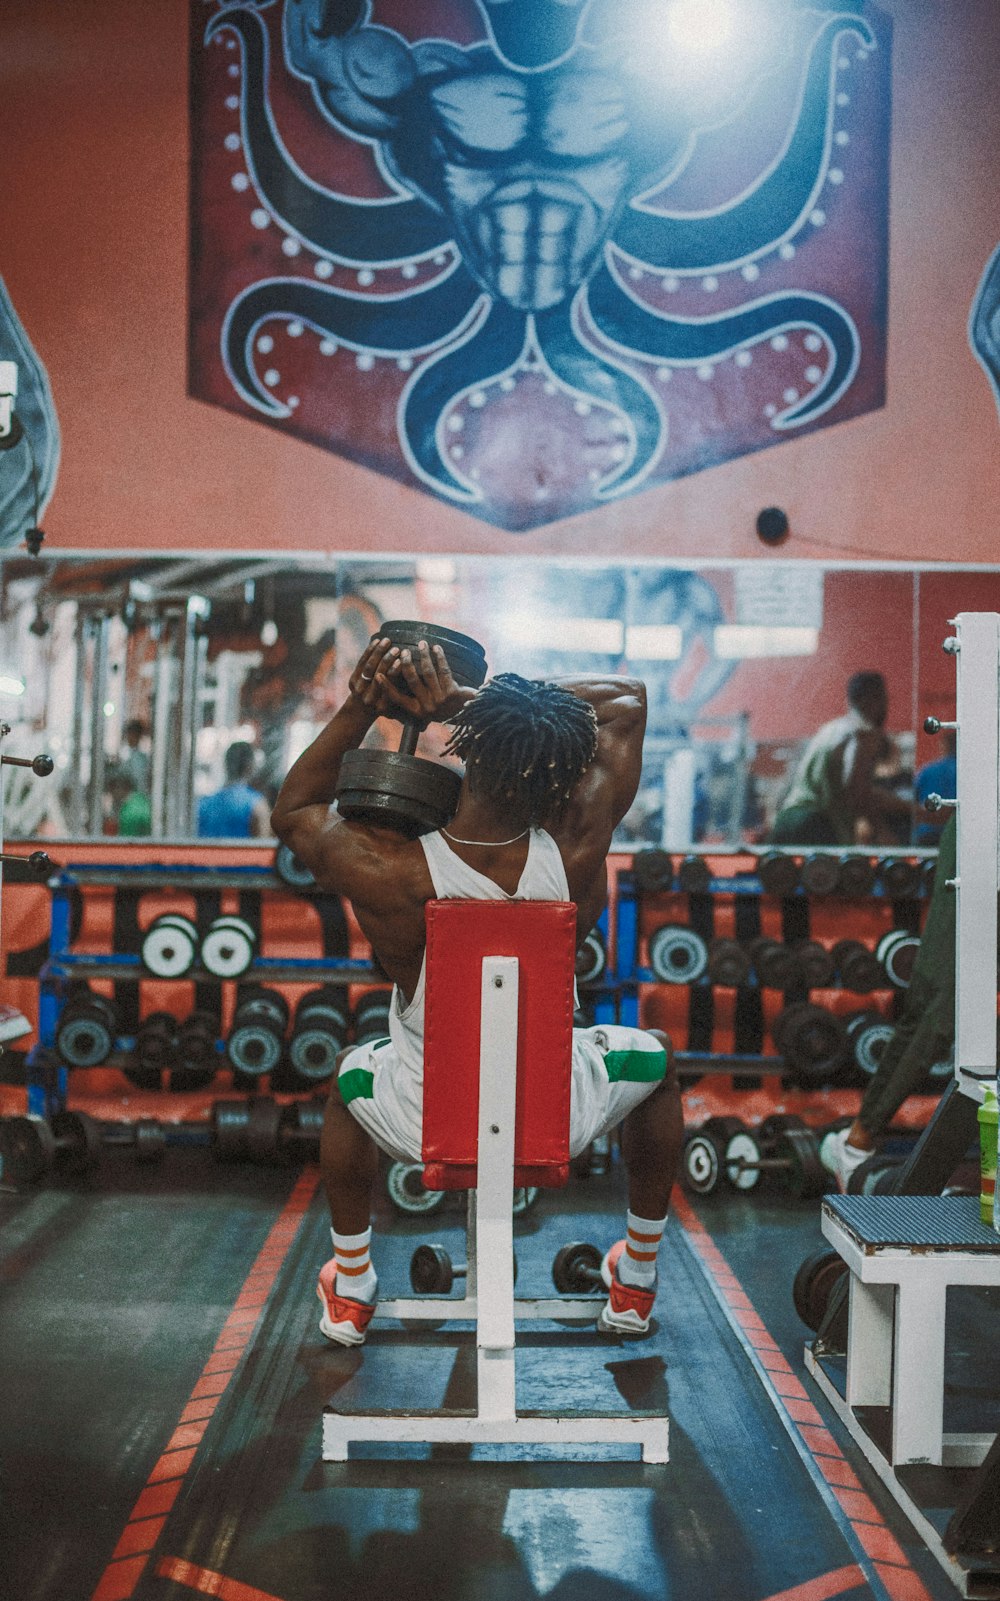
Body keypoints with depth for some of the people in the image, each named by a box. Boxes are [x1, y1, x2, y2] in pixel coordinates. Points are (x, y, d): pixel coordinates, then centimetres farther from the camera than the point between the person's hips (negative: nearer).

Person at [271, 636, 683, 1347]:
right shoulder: (576, 853, -25)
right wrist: (459, 699, -13)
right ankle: (637, 1283, 43)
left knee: (352, 1075, 36)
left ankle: (349, 1292, 46)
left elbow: (292, 810, -2)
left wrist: (359, 708, -8)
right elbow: (629, 697, -7)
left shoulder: (387, 872, -28)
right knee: (657, 1056, 33)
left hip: (426, 1131, 0)